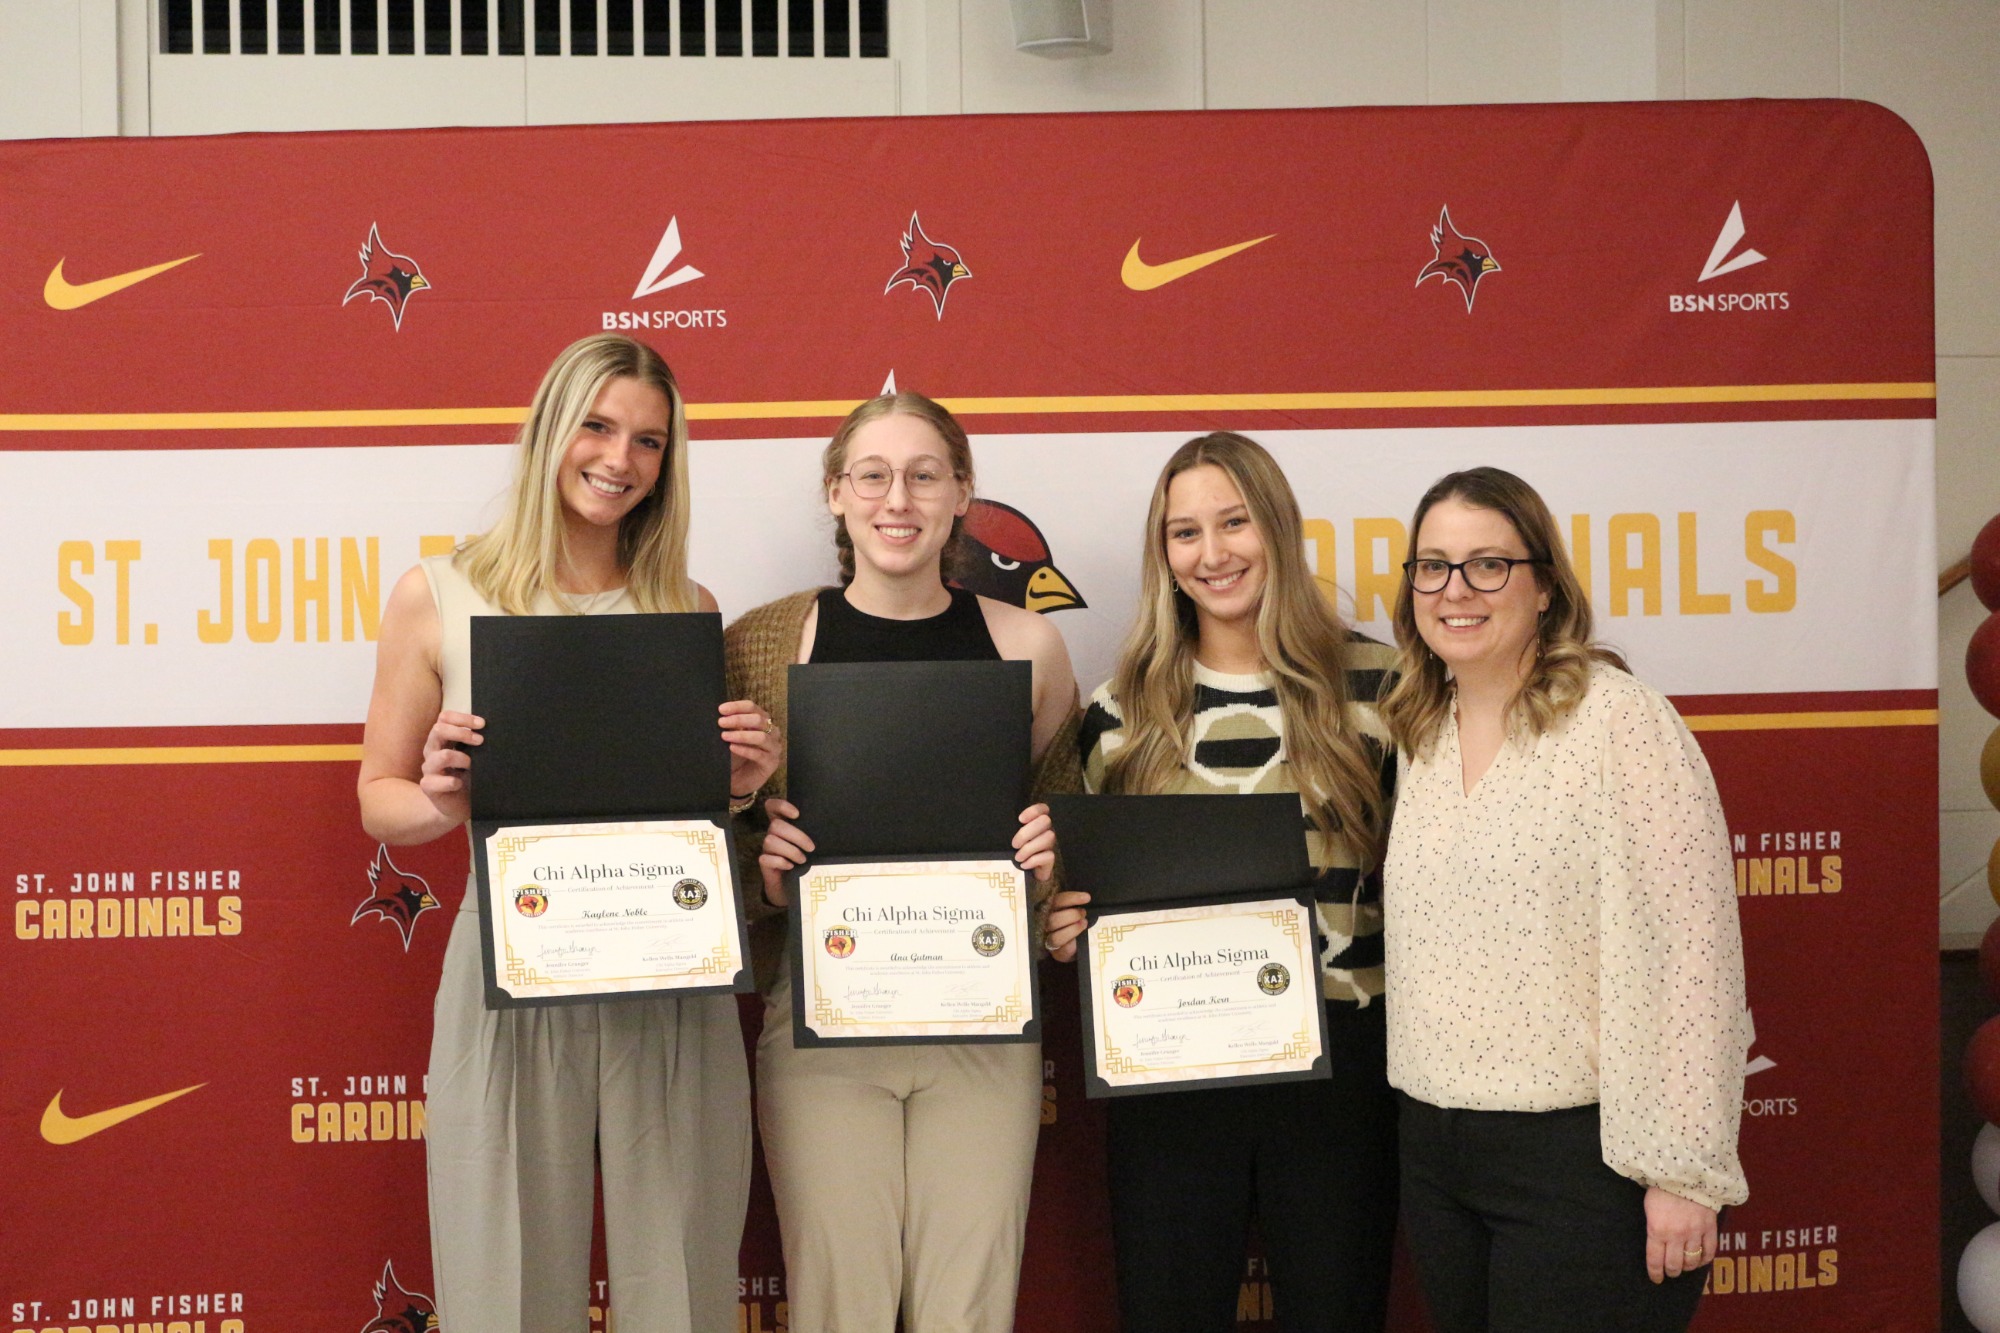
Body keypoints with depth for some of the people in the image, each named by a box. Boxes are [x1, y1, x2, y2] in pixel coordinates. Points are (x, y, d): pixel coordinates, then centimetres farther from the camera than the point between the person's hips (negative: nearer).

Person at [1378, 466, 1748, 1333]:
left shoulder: (1622, 723, -11)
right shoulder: (1422, 738, 10)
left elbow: (1691, 954, -16)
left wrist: (1683, 1172, -18)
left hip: (1582, 1158, -6)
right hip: (1435, 1153, 7)